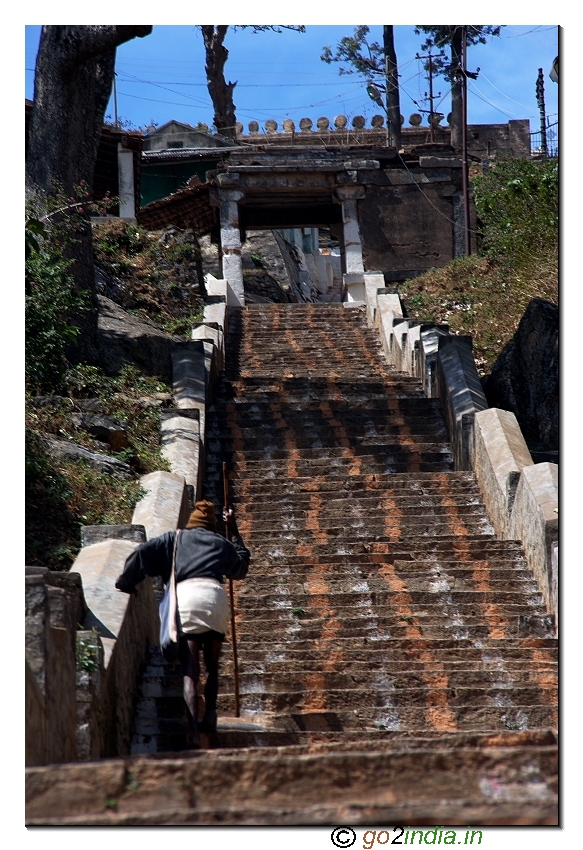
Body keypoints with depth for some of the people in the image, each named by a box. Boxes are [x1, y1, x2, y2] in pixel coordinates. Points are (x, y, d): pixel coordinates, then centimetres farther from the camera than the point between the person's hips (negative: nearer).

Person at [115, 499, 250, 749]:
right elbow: (242, 564, 45)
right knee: (212, 667, 20)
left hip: (185, 596, -1)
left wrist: (126, 583, 24)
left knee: (190, 672, -8)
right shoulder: (221, 543, 28)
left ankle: (192, 730, -24)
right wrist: (233, 530, 52)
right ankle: (210, 716, 5)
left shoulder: (174, 539, 25)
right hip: (215, 597, 2)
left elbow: (142, 553, 12)